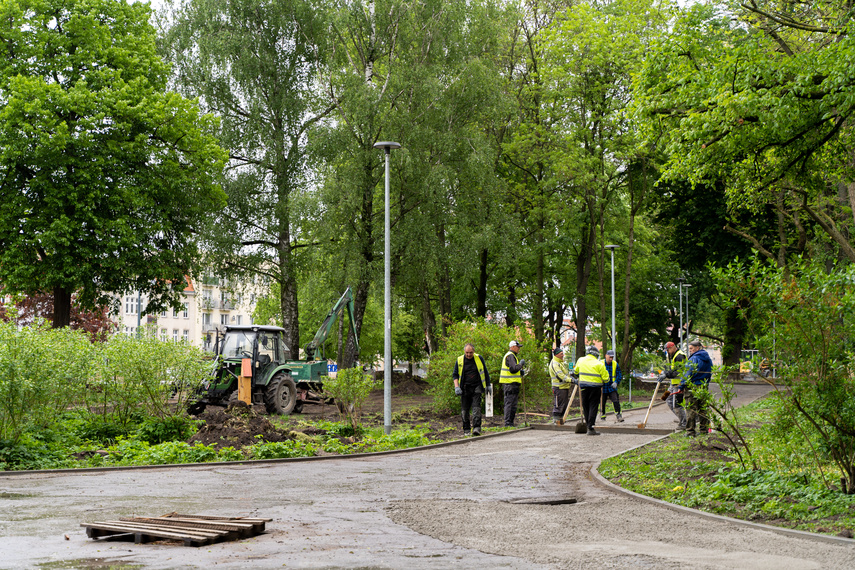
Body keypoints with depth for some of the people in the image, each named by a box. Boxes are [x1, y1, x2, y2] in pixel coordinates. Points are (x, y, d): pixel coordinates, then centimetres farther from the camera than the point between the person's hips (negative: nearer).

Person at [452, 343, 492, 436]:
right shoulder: (459, 360, 3)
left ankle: (476, 428, -20)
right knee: (465, 410, 3)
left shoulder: (479, 358, 3)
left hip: (477, 387, -1)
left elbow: (485, 372, 14)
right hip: (465, 389, 1)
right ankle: (466, 430, 14)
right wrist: (457, 387, -5)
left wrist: (488, 386, 14)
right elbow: (455, 375, 8)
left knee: (476, 407, -15)